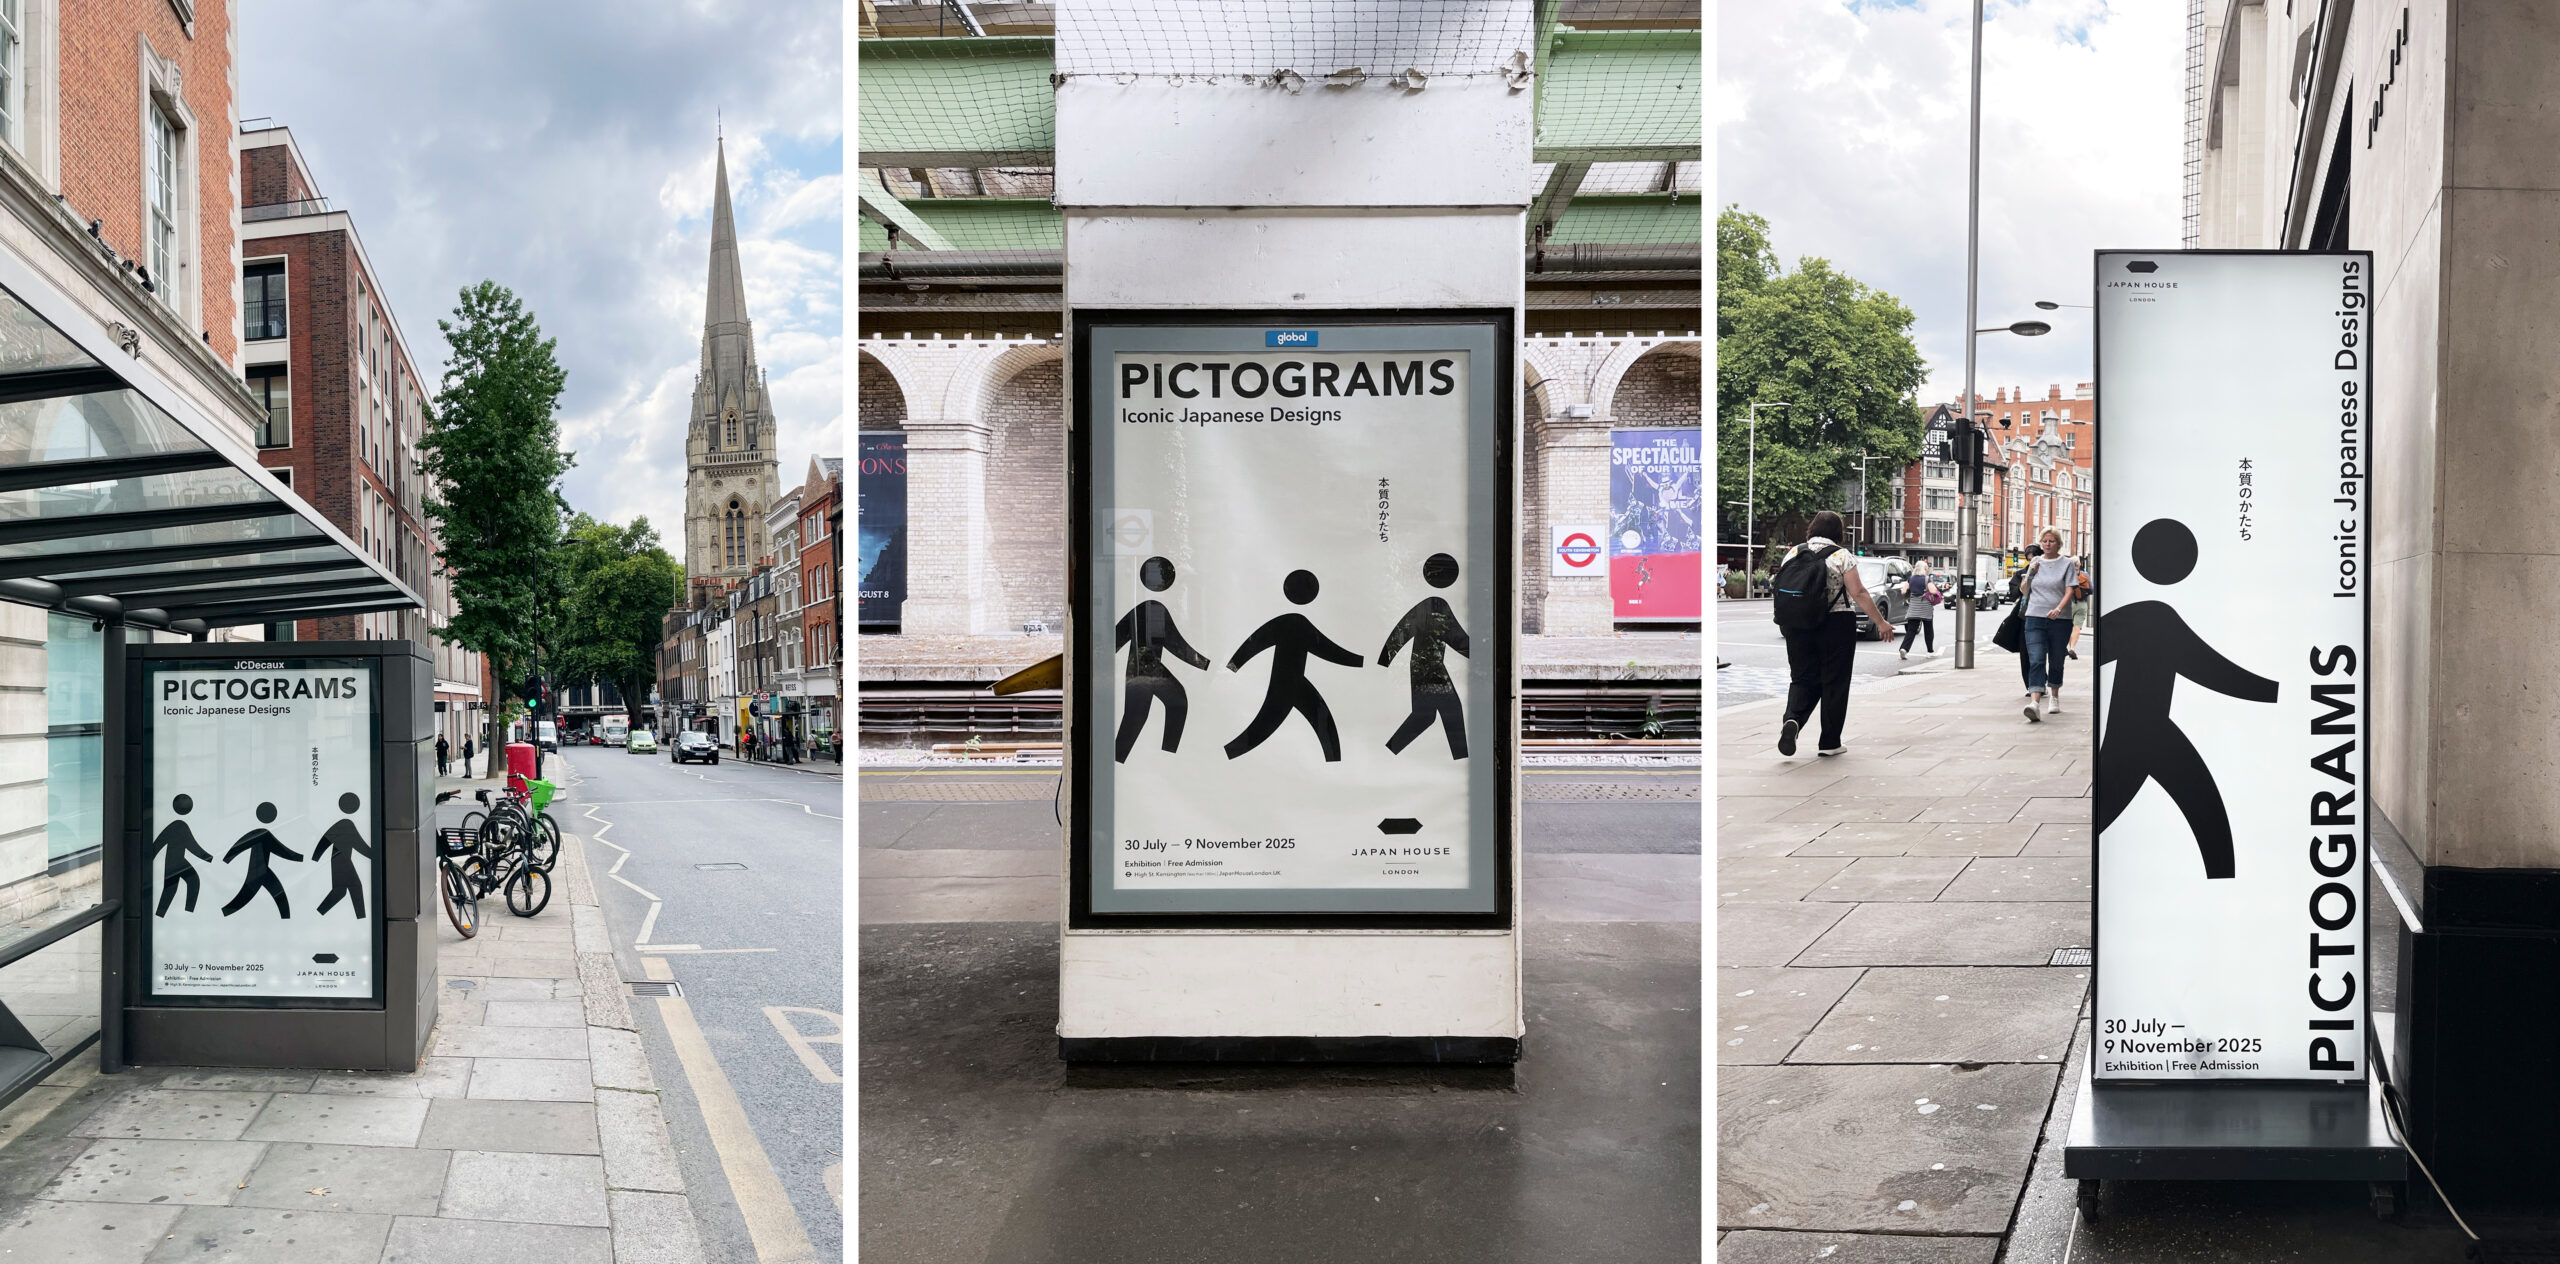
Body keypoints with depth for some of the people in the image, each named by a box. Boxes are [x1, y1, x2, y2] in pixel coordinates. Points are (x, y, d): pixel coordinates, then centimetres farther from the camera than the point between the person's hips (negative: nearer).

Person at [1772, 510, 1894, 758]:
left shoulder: (1793, 554, 6)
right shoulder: (1841, 555, -6)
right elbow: (1858, 593, -10)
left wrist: (1785, 623, 22)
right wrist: (1881, 622, -4)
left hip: (1798, 626, 3)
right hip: (1836, 624, -3)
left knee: (1802, 678, 11)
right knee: (1834, 682, 6)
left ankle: (1792, 720, -18)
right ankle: (1830, 742, 10)